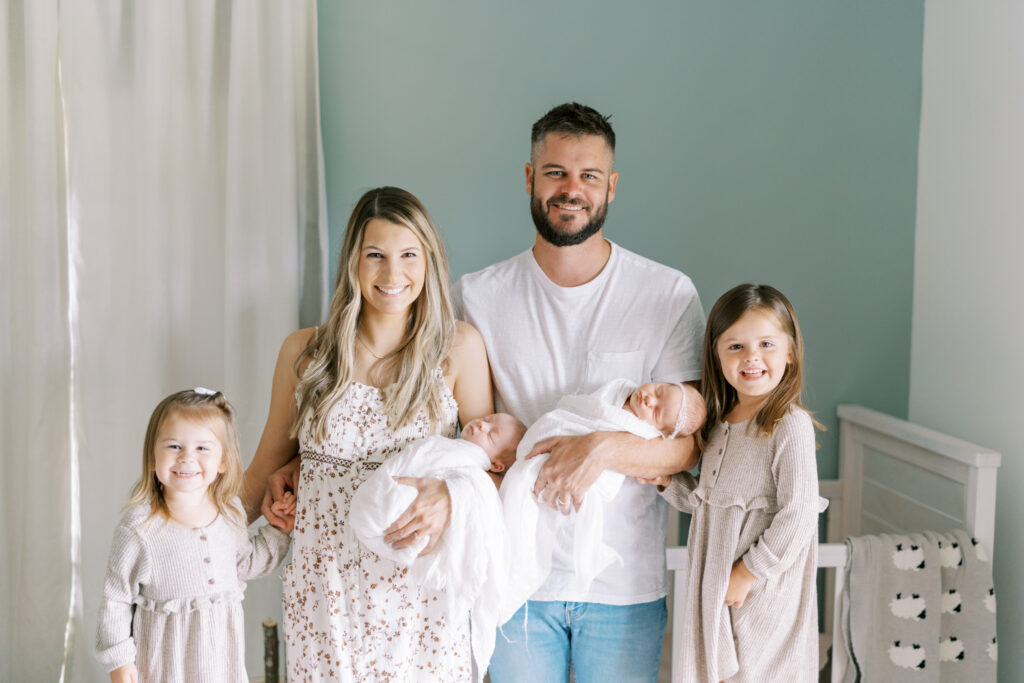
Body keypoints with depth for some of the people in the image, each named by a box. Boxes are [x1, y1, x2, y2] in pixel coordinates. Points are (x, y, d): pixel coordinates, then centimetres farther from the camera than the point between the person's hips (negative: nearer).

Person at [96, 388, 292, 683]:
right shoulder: (139, 528, -19)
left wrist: (280, 532, 6)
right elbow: (116, 597, -10)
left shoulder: (230, 511, -4)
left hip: (221, 648, 4)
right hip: (166, 653, -4)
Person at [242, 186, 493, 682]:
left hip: (419, 594, -1)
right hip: (323, 592, 1)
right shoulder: (304, 352, 3)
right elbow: (266, 469, 13)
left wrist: (448, 497, -21)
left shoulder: (459, 349, -3)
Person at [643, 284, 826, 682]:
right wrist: (667, 478, -2)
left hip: (764, 590, -7)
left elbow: (797, 517, -19)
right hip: (714, 590, 7)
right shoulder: (719, 424, 8)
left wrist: (746, 574, -16)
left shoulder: (790, 426, -16)